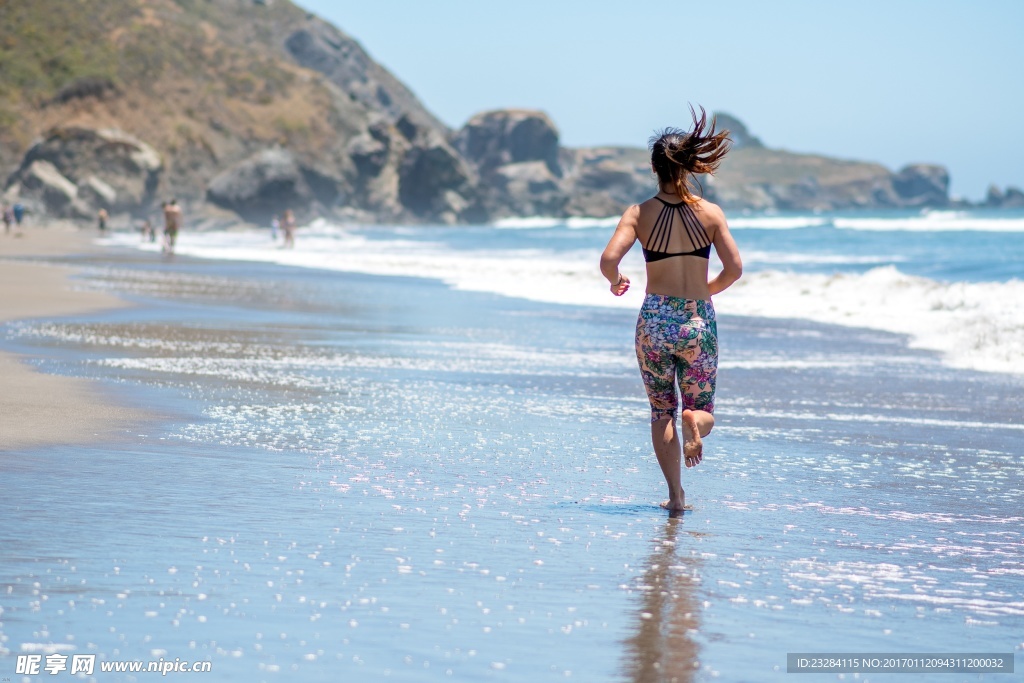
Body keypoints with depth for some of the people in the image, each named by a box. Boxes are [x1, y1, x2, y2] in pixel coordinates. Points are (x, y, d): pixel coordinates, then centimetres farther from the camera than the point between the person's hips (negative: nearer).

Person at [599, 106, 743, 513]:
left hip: (654, 319, 0)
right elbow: (734, 269, -5)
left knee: (661, 412, 14)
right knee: (702, 409, 13)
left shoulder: (640, 214, -4)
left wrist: (616, 282, 7)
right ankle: (695, 422, -24)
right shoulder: (710, 213, -2)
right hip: (697, 320, 0)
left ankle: (675, 495, 7)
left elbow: (608, 260, -15)